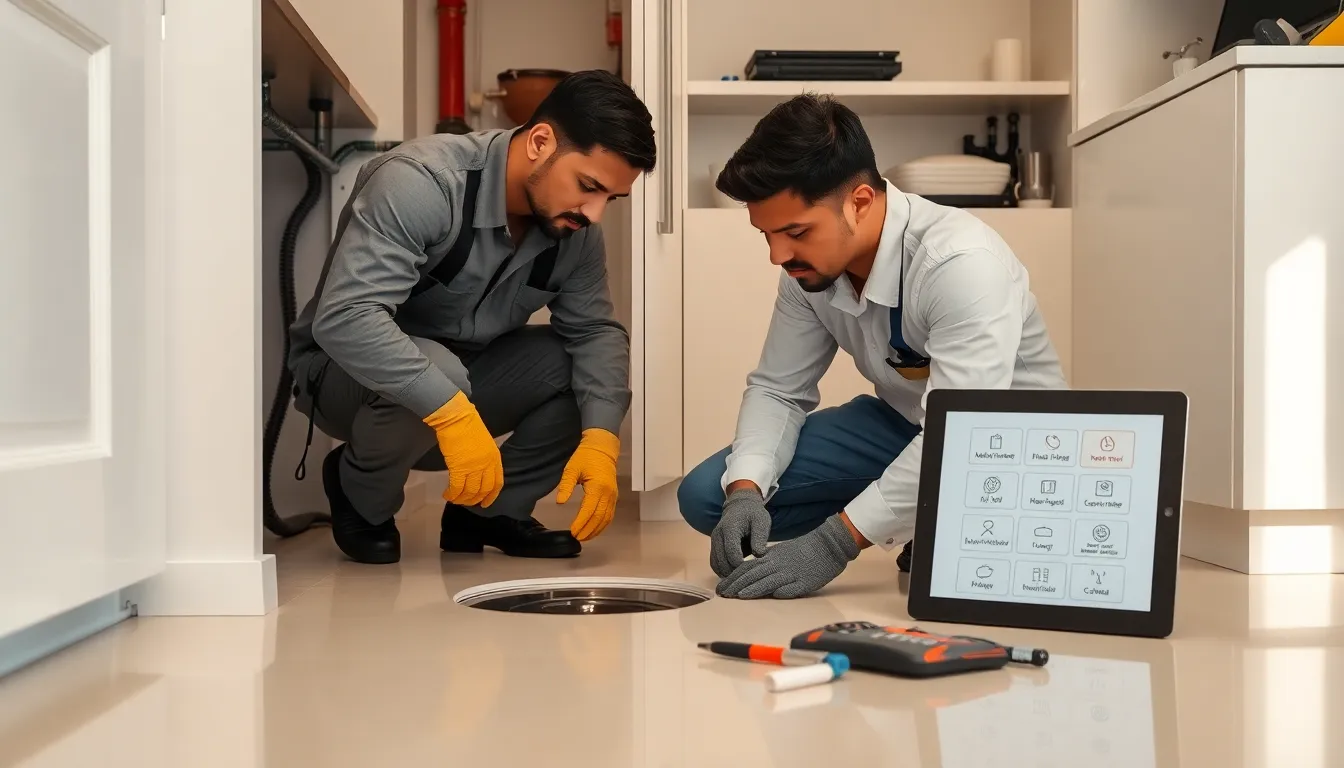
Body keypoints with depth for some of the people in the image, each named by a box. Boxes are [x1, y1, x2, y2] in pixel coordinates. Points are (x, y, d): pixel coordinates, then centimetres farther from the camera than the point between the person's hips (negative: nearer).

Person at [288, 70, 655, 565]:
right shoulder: (421, 182, -29)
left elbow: (595, 329, -7)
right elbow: (342, 318, -38)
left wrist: (601, 437, -26)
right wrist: (451, 412, -46)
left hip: (466, 375, 6)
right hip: (346, 372, -6)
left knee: (584, 366, -16)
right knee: (435, 373, -38)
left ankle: (492, 511, 1)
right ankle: (361, 500, -6)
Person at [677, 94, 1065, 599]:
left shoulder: (962, 264, -33)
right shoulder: (809, 265, -11)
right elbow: (777, 390, -2)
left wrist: (832, 544, -41)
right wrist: (746, 490, -21)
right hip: (903, 424, 6)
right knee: (705, 496, -8)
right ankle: (928, 537, 0)